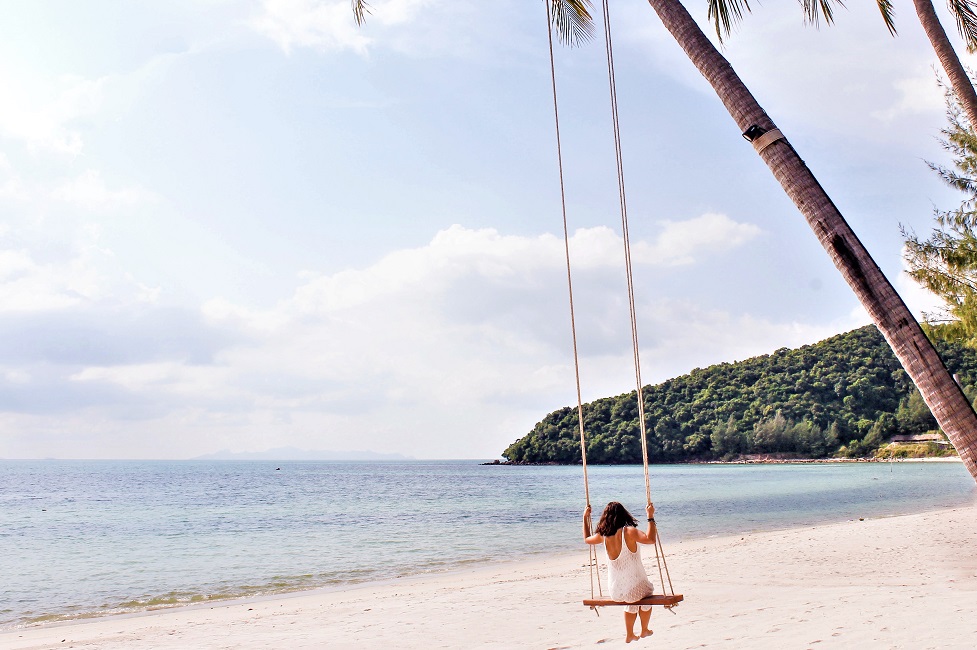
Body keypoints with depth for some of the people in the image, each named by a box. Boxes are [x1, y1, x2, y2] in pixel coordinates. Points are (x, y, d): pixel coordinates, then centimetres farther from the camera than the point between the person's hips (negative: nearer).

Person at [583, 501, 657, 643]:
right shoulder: (629, 532, -18)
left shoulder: (603, 535, -2)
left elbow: (587, 539, 18)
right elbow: (650, 539, -32)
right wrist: (650, 517, -25)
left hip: (615, 592, 4)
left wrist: (585, 518, 27)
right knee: (647, 592, 33)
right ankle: (644, 630, 48)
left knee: (632, 601, 38)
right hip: (634, 588, -4)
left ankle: (630, 635, 44)